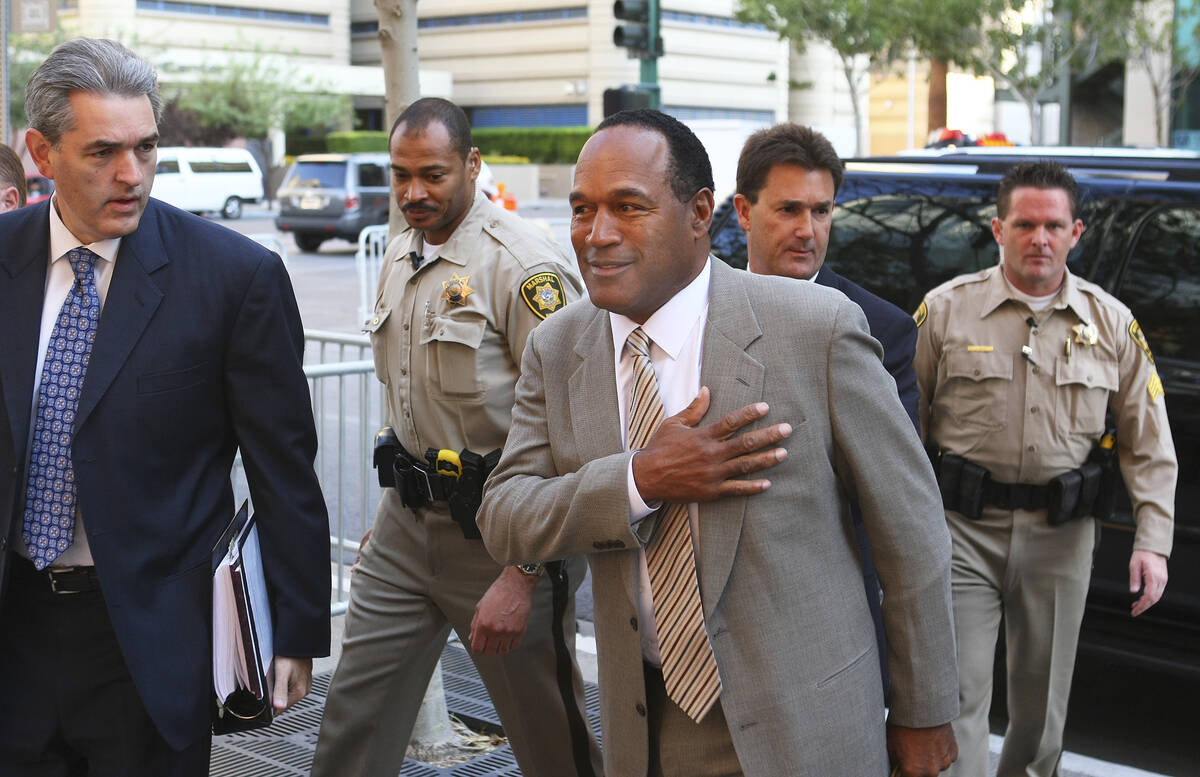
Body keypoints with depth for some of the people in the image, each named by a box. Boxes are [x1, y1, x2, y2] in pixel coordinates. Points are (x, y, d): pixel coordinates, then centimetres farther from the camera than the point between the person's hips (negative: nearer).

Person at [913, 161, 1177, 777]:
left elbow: (1150, 446, 6)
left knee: (1043, 701, 16)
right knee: (957, 696, -4)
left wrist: (1152, 541, -4)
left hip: (1061, 535, 3)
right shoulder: (945, 310, -2)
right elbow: (906, 426, 1)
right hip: (963, 526, -2)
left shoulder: (1112, 324, 4)